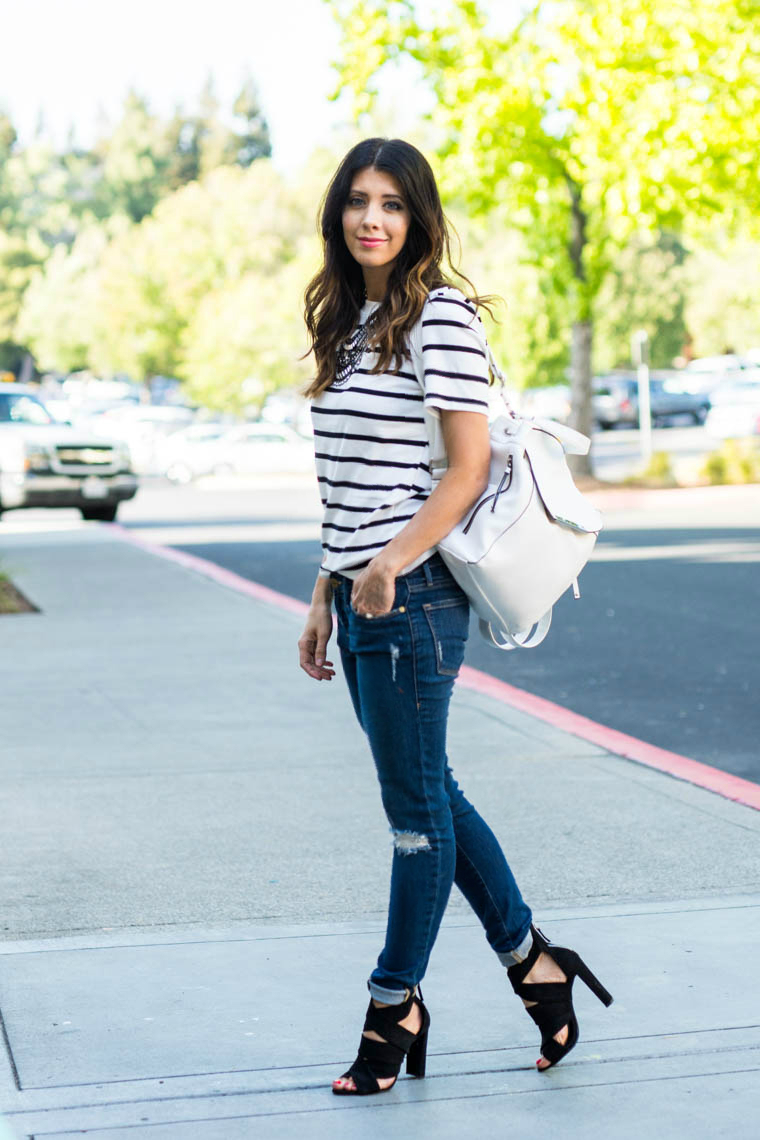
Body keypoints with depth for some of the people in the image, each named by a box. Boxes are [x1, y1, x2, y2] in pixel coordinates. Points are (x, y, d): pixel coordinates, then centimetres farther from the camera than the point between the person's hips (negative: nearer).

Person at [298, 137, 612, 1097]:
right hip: (361, 591, 9)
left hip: (416, 592, -8)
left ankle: (396, 1006, 16)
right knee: (427, 795, 14)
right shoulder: (345, 322, 15)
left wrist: (392, 564, -24)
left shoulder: (443, 315, -8)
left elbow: (469, 469, -13)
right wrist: (323, 598, 17)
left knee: (415, 804, 3)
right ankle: (531, 958, 27)